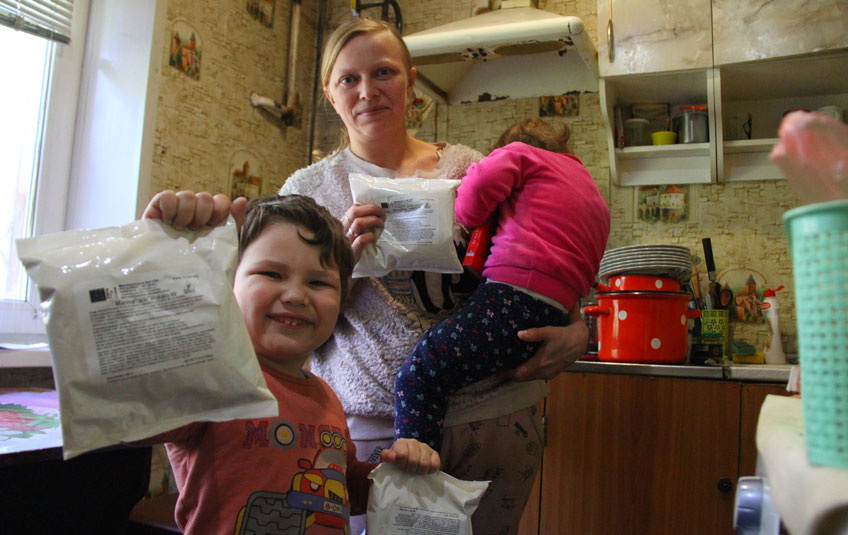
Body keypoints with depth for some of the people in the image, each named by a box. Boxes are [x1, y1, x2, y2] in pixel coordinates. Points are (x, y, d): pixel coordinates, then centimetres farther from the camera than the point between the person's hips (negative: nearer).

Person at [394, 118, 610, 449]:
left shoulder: (521, 152, 14)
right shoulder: (596, 199, 35)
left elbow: (482, 180, -7)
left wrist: (467, 217, 11)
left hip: (515, 295, -9)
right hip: (555, 311, 9)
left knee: (417, 375, -13)